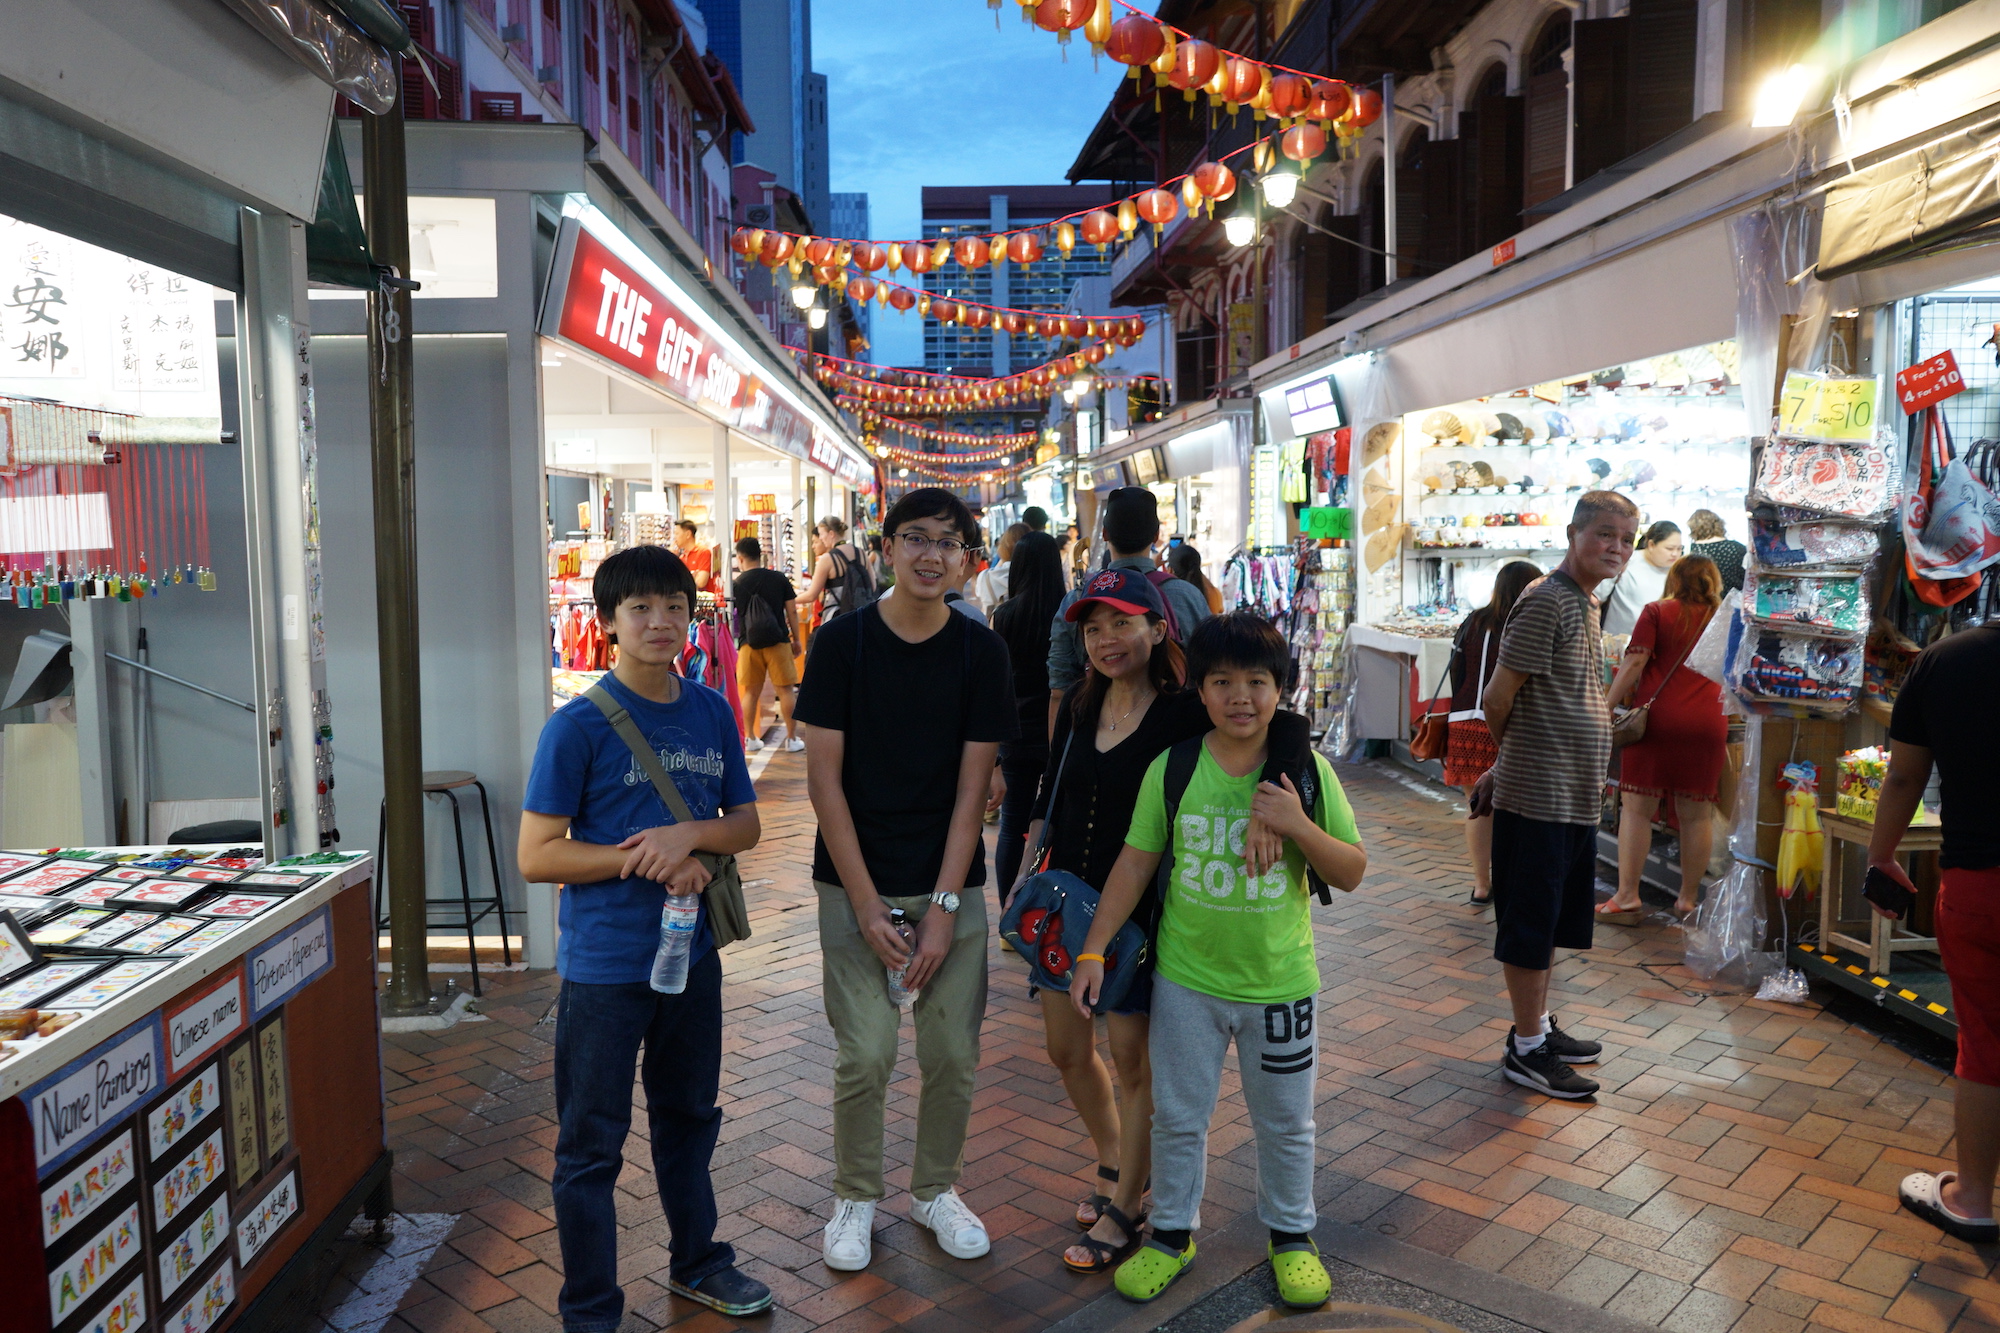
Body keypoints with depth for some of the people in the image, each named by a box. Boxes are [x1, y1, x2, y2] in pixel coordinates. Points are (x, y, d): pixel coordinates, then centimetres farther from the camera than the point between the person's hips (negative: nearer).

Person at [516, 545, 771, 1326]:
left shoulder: (712, 714, 1)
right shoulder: (579, 726, -14)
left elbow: (745, 822, 5)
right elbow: (536, 856, -14)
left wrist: (690, 834, -16)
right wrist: (642, 859, -22)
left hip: (692, 953, 5)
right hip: (604, 964, -5)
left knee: (689, 1115, 23)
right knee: (592, 1145, 8)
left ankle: (696, 1261, 44)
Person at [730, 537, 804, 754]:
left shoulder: (736, 584, -1)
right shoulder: (779, 579, 0)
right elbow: (791, 611, 1)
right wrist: (796, 640, 10)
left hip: (749, 644, 1)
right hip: (778, 642, 0)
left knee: (750, 692, 10)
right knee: (785, 690, 5)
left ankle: (751, 738, 14)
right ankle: (792, 738, 7)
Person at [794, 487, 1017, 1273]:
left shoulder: (981, 652, -2)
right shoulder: (841, 642, -6)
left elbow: (972, 787, -3)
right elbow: (823, 779, -8)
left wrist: (944, 906, -9)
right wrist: (867, 906, -11)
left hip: (950, 885, 2)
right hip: (855, 885, -1)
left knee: (955, 1055, 5)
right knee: (865, 1055, -2)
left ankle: (935, 1189, 30)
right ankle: (856, 1199, 23)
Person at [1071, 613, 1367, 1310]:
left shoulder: (1308, 771, -10)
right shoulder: (1171, 769, -9)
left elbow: (1353, 872, -7)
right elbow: (1134, 864, -2)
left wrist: (1299, 827, -24)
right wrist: (1093, 950, -5)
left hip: (1280, 983, 0)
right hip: (1185, 980, 0)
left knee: (1285, 1122, 18)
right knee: (1178, 1116, 16)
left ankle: (1291, 1235, 40)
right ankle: (1171, 1233, 37)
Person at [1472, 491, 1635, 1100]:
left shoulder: (1585, 603, 15)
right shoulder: (1547, 600, -15)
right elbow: (1498, 698, -15)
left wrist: (1502, 764, 12)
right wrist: (1513, 755, 4)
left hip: (1575, 794, 9)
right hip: (1539, 796, -9)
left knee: (1555, 919, 18)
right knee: (1529, 922, 1)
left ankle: (1539, 1025, 32)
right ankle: (1526, 1049, 12)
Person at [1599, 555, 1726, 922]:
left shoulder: (1657, 612, 3)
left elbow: (1635, 663, -7)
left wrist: (1607, 706, -5)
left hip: (1656, 717, -3)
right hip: (1708, 722, 3)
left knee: (1637, 808, 0)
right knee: (1696, 814, 8)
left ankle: (1627, 898, -3)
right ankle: (1688, 898, 15)